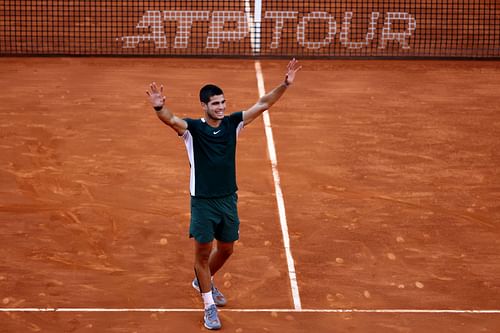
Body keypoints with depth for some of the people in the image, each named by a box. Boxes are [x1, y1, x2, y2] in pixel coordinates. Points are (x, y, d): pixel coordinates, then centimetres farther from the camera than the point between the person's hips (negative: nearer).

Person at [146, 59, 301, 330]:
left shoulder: (232, 123, 0)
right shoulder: (192, 128, -12)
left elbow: (262, 104, -4)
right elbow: (170, 119, -31)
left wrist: (285, 84, -16)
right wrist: (159, 107, -54)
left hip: (229, 199, 5)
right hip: (203, 202, -5)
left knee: (226, 249, 18)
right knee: (203, 251, 2)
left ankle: (203, 282, 46)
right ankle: (209, 306, 13)